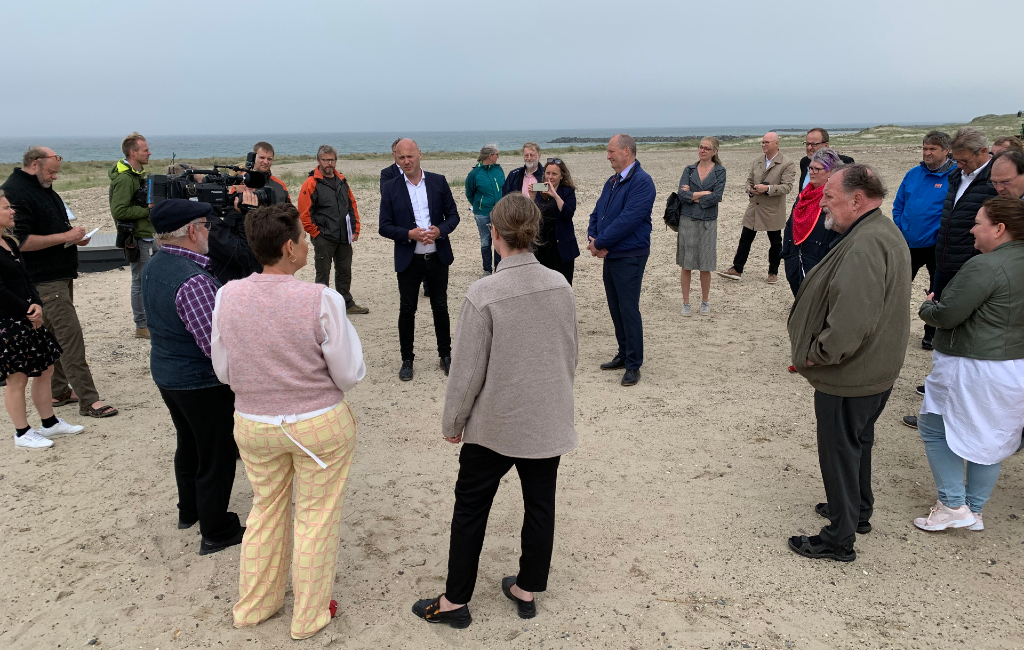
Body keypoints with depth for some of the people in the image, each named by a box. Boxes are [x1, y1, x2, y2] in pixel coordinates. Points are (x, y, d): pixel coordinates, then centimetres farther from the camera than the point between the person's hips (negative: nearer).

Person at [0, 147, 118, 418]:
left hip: (60, 274, 10)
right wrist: (64, 237, -20)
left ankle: (59, 391, 24)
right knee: (71, 335, -12)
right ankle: (88, 400, -11)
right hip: (44, 280, -10)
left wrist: (73, 236, 9)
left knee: (55, 335, 15)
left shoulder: (42, 189, 16)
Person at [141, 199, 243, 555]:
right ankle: (216, 532, 22)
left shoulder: (153, 267, 0)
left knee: (189, 444, 26)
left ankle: (189, 511, 45)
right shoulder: (194, 281, -29)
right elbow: (215, 344, -30)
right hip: (202, 382, -9)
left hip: (165, 373, 9)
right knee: (216, 456, 7)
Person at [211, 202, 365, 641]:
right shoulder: (321, 300, -22)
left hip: (253, 424, 4)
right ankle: (309, 616, 31)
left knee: (266, 509, 24)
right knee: (316, 516, 14)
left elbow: (224, 371, 1)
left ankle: (253, 605, 41)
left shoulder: (227, 296, -10)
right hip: (319, 424, -4)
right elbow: (349, 375, -14)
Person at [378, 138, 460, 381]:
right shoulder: (391, 188, -2)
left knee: (440, 307, 11)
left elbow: (453, 215, 4)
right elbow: (384, 227, -3)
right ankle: (407, 359, 19)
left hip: (437, 257, 1)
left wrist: (440, 230, -16)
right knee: (407, 310, 5)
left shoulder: (438, 182, 1)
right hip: (408, 260, -1)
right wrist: (409, 234, -19)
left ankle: (445, 355, 25)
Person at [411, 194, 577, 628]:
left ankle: (455, 602, 25)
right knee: (540, 504, 17)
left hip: (495, 424, -4)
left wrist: (452, 421, 0)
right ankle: (527, 591, 34)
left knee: (471, 508, 13)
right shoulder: (561, 286, -5)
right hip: (549, 420, 4)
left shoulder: (484, 294, -20)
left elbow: (467, 371, -15)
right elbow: (572, 355, 6)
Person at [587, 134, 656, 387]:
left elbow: (628, 220, -23)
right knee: (616, 309, 14)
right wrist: (593, 240, -5)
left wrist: (600, 243, -16)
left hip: (629, 257, -8)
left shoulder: (641, 182, -14)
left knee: (628, 310, -5)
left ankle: (633, 366, 4)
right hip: (610, 255, 9)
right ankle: (624, 354, 27)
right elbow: (597, 214, 14)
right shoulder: (612, 182, 14)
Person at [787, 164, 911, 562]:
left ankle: (839, 540, 20)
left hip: (848, 378, -10)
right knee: (858, 443, 26)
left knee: (839, 453, 4)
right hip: (875, 370, 10)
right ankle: (858, 511, 45)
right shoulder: (885, 232, 8)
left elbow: (851, 321, -35)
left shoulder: (865, 246, -28)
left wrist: (817, 354, -19)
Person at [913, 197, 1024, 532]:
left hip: (972, 368, -9)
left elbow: (946, 316, -21)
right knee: (988, 437, 16)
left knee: (934, 428, 7)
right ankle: (975, 510, 27)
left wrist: (927, 306, 1)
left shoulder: (985, 267, -22)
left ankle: (953, 505, 7)